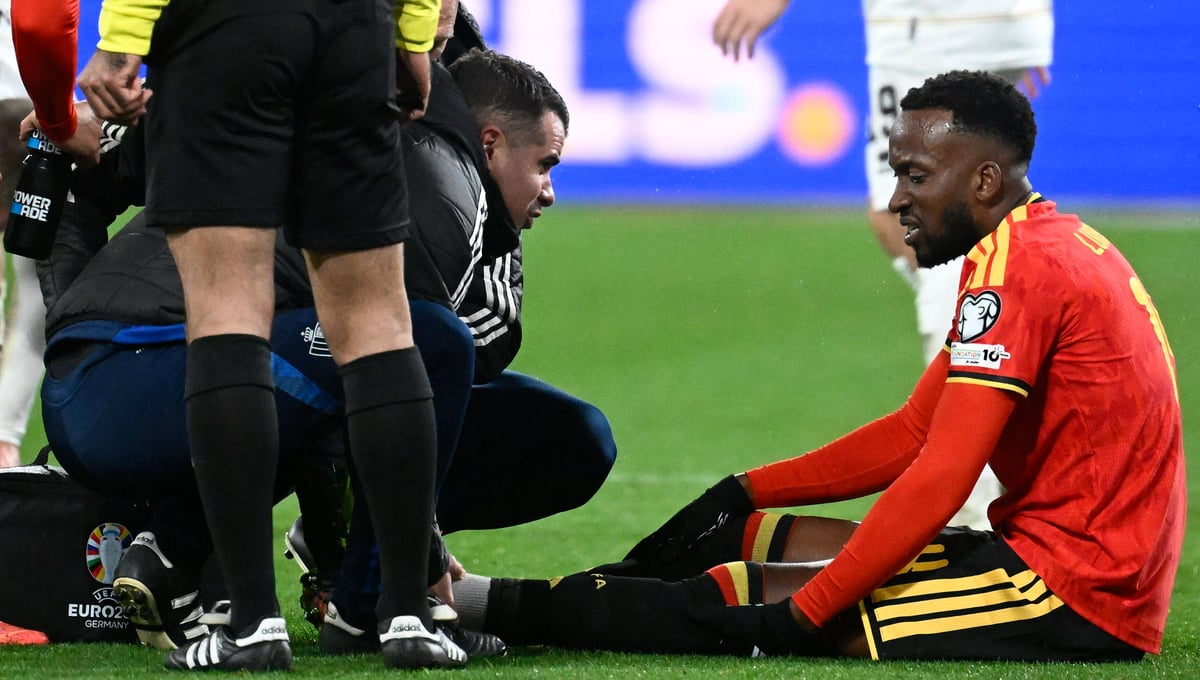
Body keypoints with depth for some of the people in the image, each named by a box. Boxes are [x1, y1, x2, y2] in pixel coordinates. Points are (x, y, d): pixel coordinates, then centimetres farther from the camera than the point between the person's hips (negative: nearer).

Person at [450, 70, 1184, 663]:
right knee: (747, 537, 12)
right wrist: (745, 494, 15)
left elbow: (937, 481, -22)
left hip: (1070, 591, -10)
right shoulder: (1054, 245, 17)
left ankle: (474, 601, -9)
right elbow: (913, 433, 21)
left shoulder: (1015, 264, -16)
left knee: (740, 597, -12)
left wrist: (800, 617, -18)